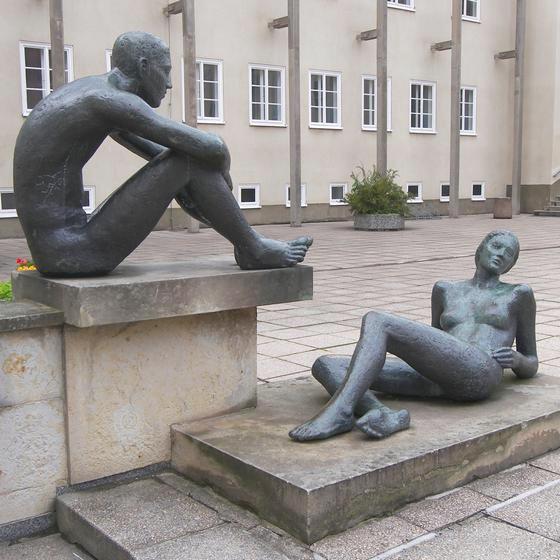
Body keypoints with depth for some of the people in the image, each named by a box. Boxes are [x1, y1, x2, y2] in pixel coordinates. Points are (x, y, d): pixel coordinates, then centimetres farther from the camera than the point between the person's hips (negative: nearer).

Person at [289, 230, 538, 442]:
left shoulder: (518, 294, 24)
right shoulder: (445, 290, 32)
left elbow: (530, 366, 25)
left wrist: (516, 359, 0)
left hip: (479, 373, -5)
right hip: (436, 380, 5)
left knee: (375, 321, -24)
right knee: (325, 365, -13)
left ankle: (340, 412, -41)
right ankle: (386, 416, -41)